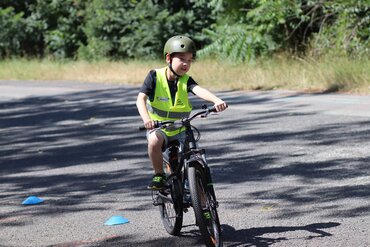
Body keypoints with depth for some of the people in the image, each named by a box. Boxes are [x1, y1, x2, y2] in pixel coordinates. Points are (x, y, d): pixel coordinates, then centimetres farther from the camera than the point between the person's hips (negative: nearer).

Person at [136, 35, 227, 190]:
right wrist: (146, 119, -42)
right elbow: (141, 99, -22)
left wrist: (217, 100, -51)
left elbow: (200, 91, -29)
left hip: (179, 130, 3)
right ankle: (159, 176, -17)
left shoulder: (186, 81, -8)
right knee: (155, 141, -35)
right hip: (158, 128, -2)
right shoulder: (155, 76, -12)